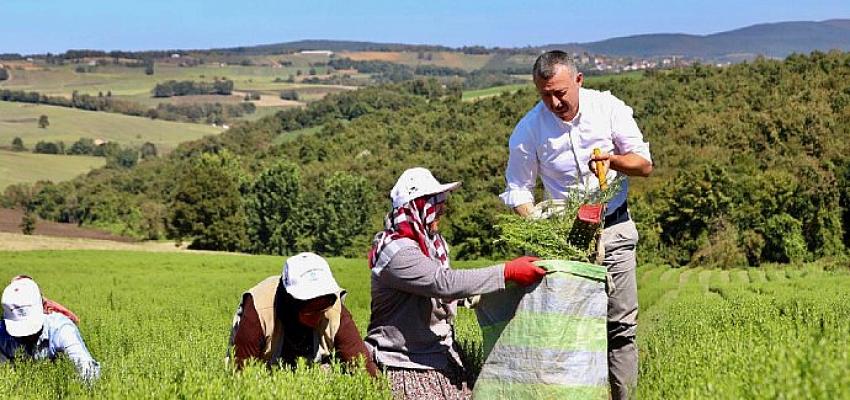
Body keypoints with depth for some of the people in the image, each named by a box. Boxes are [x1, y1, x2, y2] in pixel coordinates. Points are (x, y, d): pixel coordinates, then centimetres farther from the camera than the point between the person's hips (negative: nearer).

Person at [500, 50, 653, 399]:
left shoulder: (608, 107, -6)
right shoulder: (528, 129, -8)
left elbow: (645, 164, -1)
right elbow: (518, 189, 0)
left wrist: (611, 159, -22)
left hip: (614, 228, 1)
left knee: (621, 324, -1)